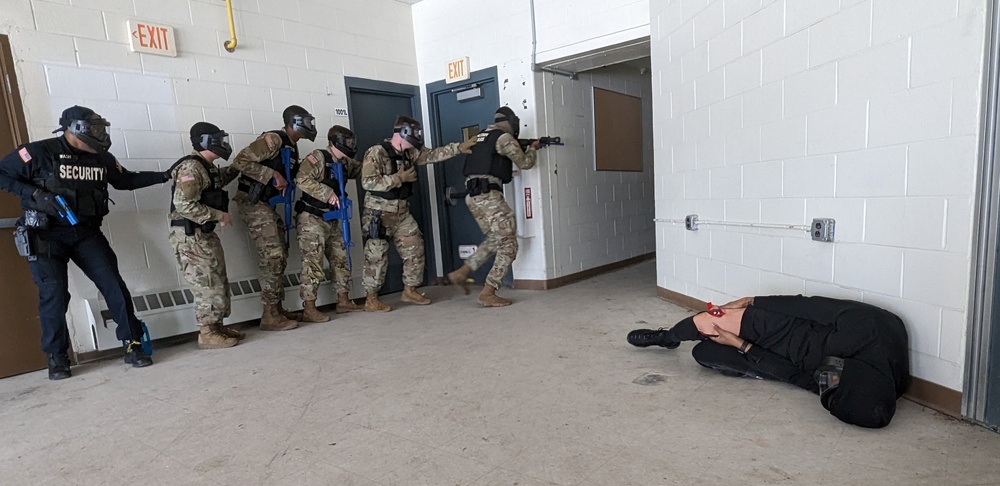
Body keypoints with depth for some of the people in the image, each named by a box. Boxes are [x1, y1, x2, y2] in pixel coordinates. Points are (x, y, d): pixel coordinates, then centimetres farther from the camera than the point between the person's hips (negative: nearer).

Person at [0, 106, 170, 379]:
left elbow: (126, 180, 18)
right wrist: (35, 194, -19)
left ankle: (133, 346, 4)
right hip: (46, 235, -3)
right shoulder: (39, 152, -9)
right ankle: (57, 358, 14)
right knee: (53, 294, -4)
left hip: (86, 233, 4)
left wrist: (164, 176, 10)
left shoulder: (101, 158, 5)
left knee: (114, 285, -4)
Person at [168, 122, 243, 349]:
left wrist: (236, 167, 25)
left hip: (205, 235, 10)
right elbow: (184, 205, -25)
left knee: (219, 283, 12)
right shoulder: (191, 167, -17)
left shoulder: (208, 167, 13)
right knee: (207, 285, -6)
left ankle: (216, 327, 23)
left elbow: (218, 181, 36)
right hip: (190, 237, -10)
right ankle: (207, 334, 5)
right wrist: (219, 215, -19)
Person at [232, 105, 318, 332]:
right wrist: (273, 175, -22)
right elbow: (240, 161, -21)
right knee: (271, 255, -11)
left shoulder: (291, 146, 13)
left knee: (280, 254, 10)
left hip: (267, 203, 10)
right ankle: (270, 315, -5)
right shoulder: (273, 139, -15)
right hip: (253, 202, -10)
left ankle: (277, 308, 19)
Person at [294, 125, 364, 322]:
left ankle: (343, 301, 22)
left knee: (341, 259, 12)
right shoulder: (317, 157, -13)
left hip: (331, 220, 9)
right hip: (312, 220, -9)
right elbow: (302, 179, -25)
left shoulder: (344, 163, 12)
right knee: (313, 264, -8)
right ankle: (309, 309, -2)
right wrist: (328, 193, -26)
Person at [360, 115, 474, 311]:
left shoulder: (409, 153, 6)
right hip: (379, 213, -7)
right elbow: (367, 182, -23)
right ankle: (371, 299, 11)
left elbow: (433, 155, 10)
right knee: (377, 255, -1)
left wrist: (459, 147, 3)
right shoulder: (376, 153, -15)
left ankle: (409, 291, 21)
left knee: (415, 249, 7)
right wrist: (399, 178, -20)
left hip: (402, 211, 8)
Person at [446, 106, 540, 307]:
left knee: (494, 239, 21)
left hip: (472, 195, 9)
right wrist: (532, 149, 23)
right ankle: (488, 293, -6)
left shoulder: (481, 137, 22)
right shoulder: (504, 137, -3)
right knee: (508, 243, -3)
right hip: (488, 194, -9)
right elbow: (524, 163, 3)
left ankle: (461, 273, 18)